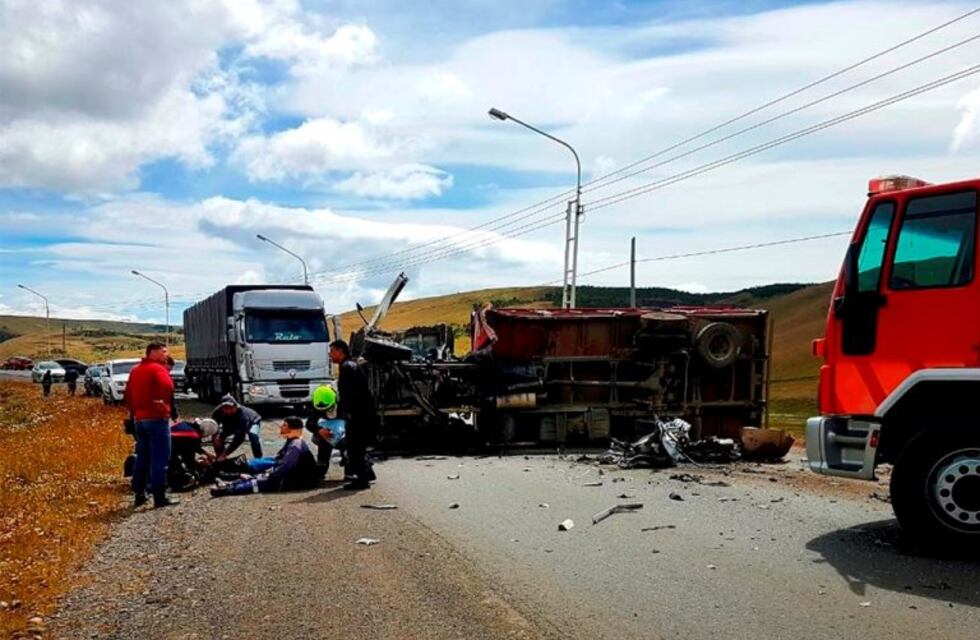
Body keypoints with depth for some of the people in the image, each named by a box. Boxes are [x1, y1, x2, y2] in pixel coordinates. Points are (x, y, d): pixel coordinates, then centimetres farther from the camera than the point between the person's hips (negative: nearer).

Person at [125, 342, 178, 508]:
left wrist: (134, 411, 20)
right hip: (157, 418, -9)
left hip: (139, 418, 9)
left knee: (142, 457, 16)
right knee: (160, 459, -7)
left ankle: (139, 495, 21)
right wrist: (162, 405, -13)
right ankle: (159, 497, -8)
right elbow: (167, 388, -27)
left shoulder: (135, 370, 16)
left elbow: (128, 394, 18)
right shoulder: (158, 369, -11)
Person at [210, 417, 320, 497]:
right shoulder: (292, 442, 14)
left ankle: (229, 490, -28)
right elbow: (280, 463, 19)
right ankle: (230, 485, -8)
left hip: (302, 481, -10)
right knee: (260, 477, 1)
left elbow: (284, 468, -25)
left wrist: (269, 477, -20)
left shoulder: (296, 446, -20)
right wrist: (269, 473, 8)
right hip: (294, 476, 10)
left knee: (262, 482, -20)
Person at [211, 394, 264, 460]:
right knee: (219, 439, -12)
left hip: (252, 421, -5)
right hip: (233, 425, 5)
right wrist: (216, 436, -35)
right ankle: (220, 461, 8)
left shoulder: (242, 414, -46)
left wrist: (225, 454, -52)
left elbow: (240, 437, -49)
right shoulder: (218, 412, -31)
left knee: (253, 435, -35)